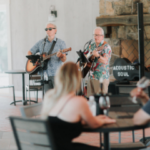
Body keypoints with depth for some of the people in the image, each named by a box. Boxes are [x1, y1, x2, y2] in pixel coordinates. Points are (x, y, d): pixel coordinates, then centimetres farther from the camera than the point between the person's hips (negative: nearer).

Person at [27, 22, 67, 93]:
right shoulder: (41, 42, 13)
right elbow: (30, 52, 18)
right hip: (44, 73, 3)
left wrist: (61, 56, -26)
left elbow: (64, 60, -3)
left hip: (56, 73, -3)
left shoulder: (60, 43, 3)